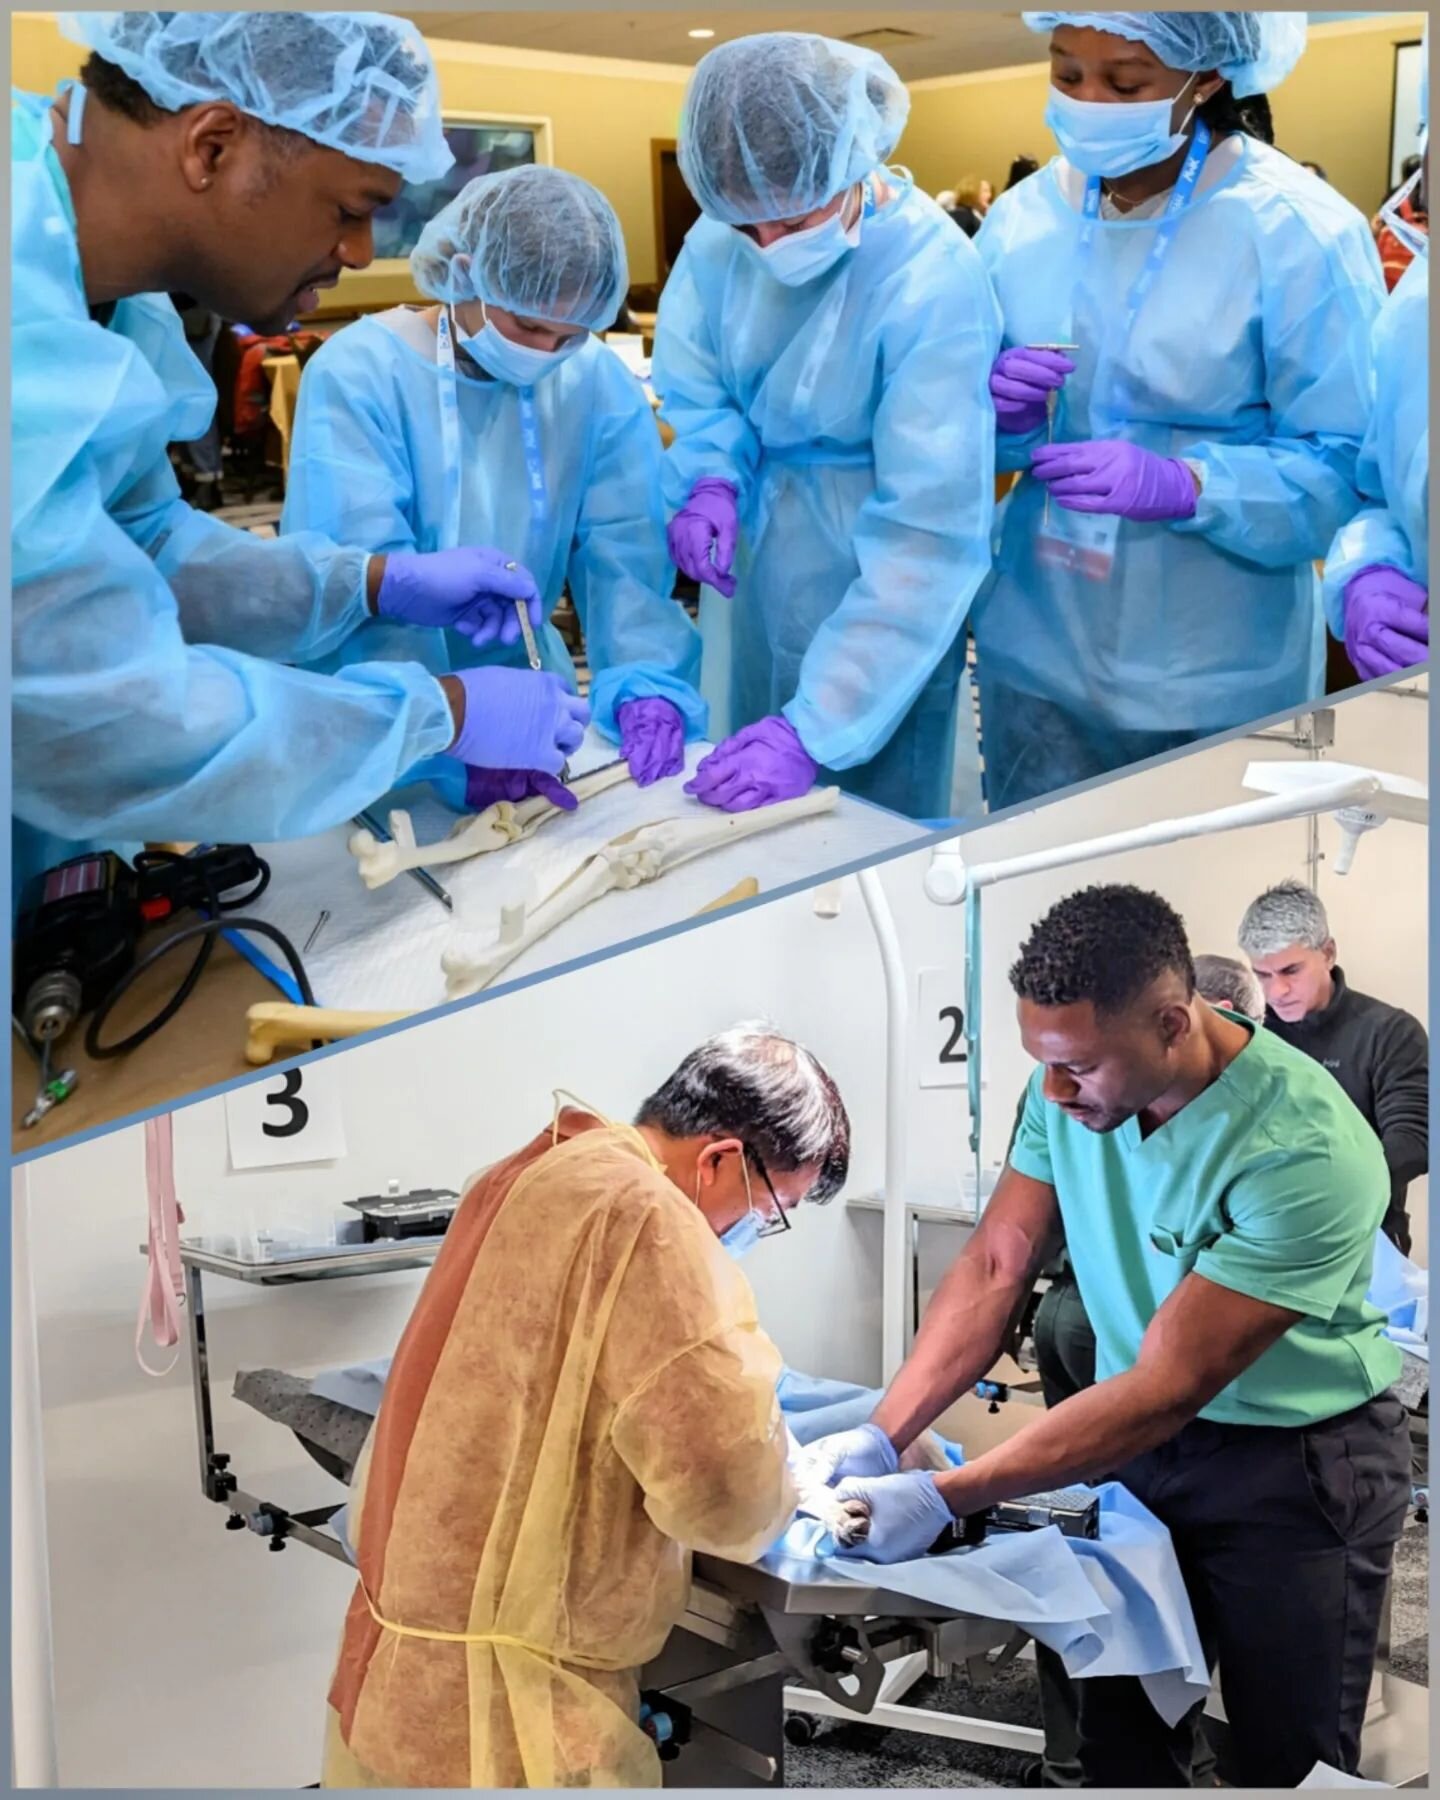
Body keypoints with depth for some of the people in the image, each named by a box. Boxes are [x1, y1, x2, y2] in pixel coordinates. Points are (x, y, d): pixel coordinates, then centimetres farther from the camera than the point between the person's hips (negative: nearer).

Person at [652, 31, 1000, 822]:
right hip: (751, 574, 5)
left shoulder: (935, 285, -27)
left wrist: (816, 728, -34)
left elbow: (927, 531, -30)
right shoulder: (720, 238, -11)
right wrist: (708, 482, -22)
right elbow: (691, 385, 3)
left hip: (878, 604, -5)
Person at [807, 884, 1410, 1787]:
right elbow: (994, 1268, -6)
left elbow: (1168, 1388, -29)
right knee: (1122, 1739, 13)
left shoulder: (1306, 1150, -30)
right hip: (1144, 1438, 5)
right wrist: (879, 1439, -18)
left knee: (1290, 1762, 8)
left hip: (1298, 1462, -5)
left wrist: (942, 1498, -29)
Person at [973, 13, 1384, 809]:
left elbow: (1354, 469, -15)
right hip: (1033, 655, 4)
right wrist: (1003, 416, -13)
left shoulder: (1300, 233, -13)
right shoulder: (1020, 218, 1)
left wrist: (1184, 485, -29)